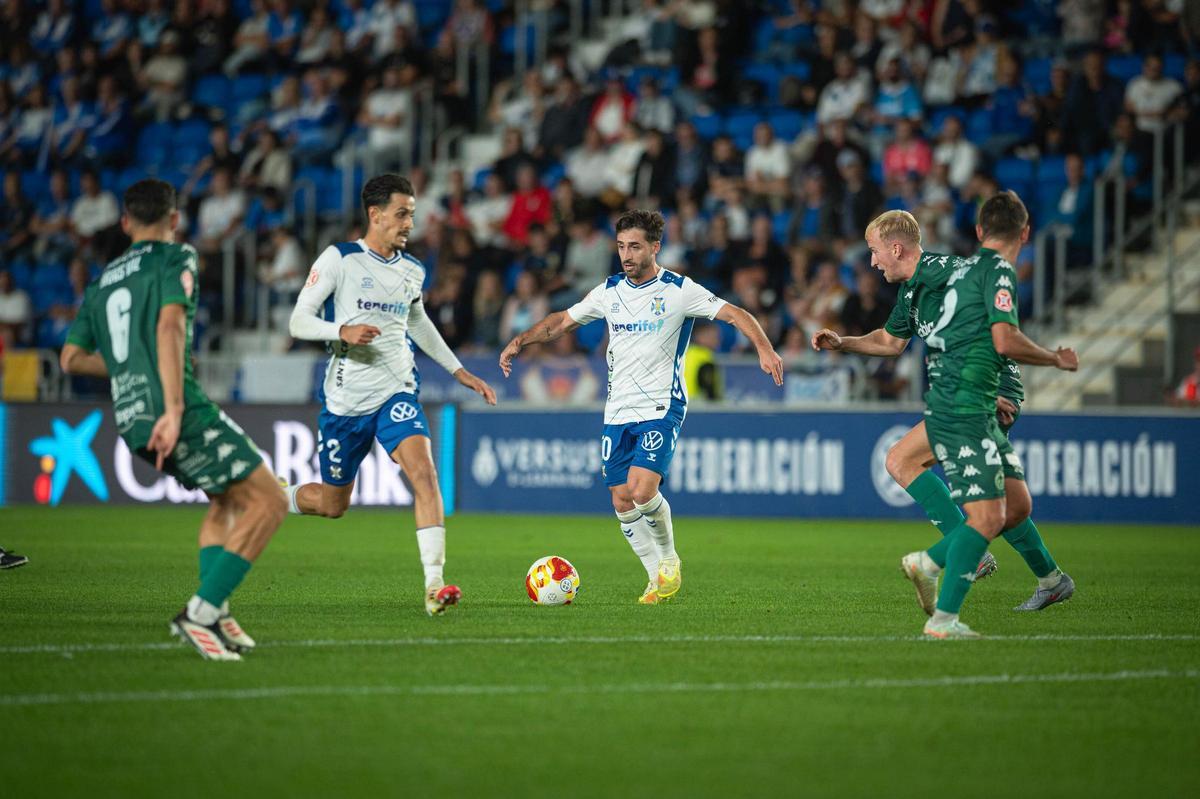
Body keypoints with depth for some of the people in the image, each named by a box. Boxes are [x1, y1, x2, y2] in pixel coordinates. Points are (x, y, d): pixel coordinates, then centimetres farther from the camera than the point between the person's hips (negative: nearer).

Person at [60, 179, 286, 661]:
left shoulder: (102, 282, 21)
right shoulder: (175, 259, 1)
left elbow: (72, 358, 25)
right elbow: (169, 325, -16)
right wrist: (174, 408, -23)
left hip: (131, 420, 8)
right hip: (176, 413, -8)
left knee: (227, 500, 24)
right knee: (268, 501, -5)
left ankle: (214, 615, 7)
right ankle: (201, 612, -15)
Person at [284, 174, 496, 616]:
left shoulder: (412, 271, 7)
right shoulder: (339, 259, -8)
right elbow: (298, 321, -9)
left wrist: (459, 371, 24)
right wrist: (343, 331, -27)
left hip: (397, 393, 3)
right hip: (346, 398, -3)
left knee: (424, 471, -23)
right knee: (332, 504, 7)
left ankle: (434, 585, -27)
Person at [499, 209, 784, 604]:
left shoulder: (679, 290, -7)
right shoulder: (610, 291, 8)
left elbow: (733, 313, -13)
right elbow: (563, 320, 19)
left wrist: (764, 347, -29)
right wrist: (520, 341, 8)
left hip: (662, 409, -5)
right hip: (617, 412, 5)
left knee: (641, 491, -20)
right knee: (622, 504, 1)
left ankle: (669, 559, 6)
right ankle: (658, 579, 16)